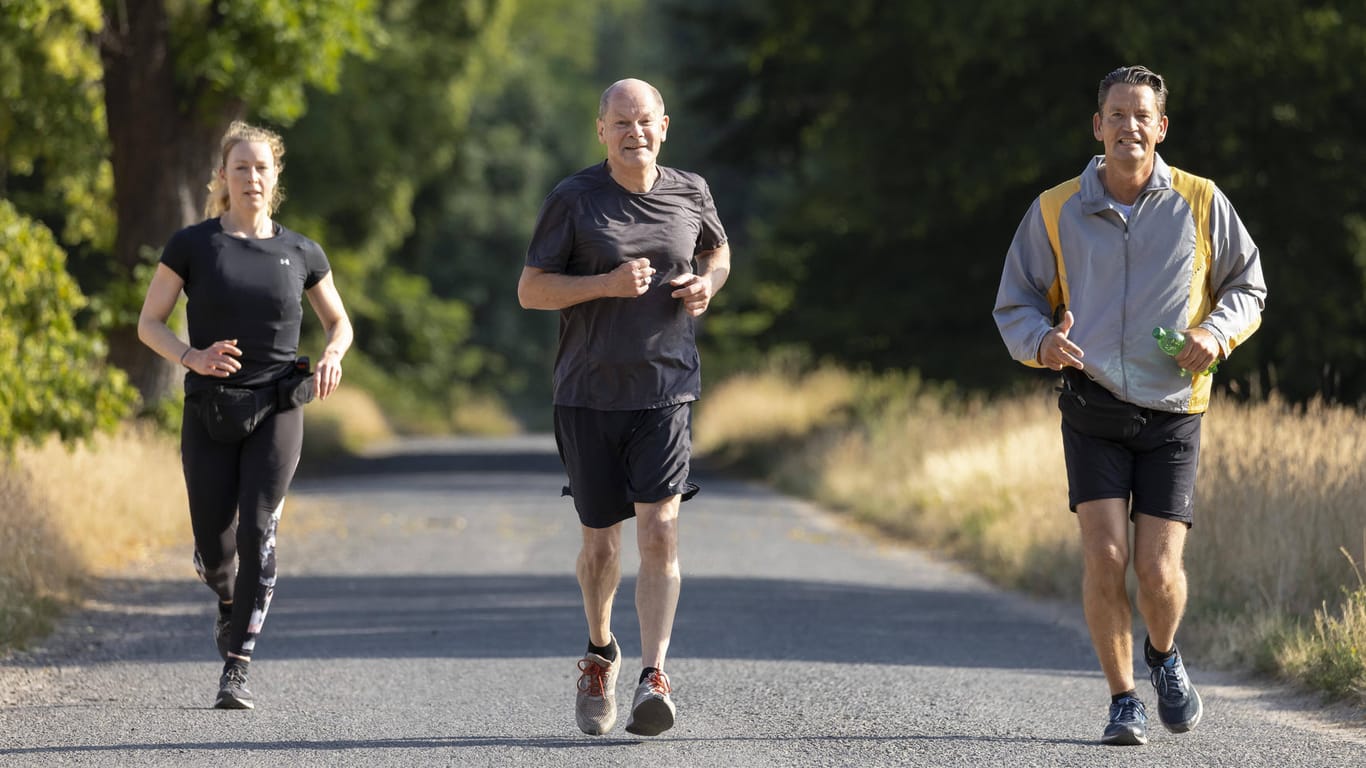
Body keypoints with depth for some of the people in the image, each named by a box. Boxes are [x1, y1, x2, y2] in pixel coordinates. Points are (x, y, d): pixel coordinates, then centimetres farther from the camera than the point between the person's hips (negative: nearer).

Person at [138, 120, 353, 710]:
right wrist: (191, 357, -16)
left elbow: (339, 322, 19)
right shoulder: (193, 245, 1)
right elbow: (149, 323, 3)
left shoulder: (300, 253, 7)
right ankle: (230, 598, 40)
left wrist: (332, 355, -5)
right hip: (209, 412, 0)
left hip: (276, 410, 0)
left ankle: (236, 670, -13)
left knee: (257, 529, -16)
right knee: (214, 547, 1)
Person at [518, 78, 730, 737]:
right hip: (589, 394, 0)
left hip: (665, 392, 0)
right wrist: (607, 284, -19)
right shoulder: (574, 200, -4)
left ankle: (653, 678, -18)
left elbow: (717, 250, 25)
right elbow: (530, 290, -5)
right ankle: (599, 654, 36)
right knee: (600, 542, 9)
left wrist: (707, 283, 2)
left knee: (659, 532, -15)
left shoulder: (690, 194, 5)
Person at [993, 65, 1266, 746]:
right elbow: (1015, 305, 9)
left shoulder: (1201, 205, 1)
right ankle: (1122, 702, 4)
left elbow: (1247, 287, 12)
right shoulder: (1056, 211, 1)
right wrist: (1044, 343, -14)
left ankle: (1163, 656, 28)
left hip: (1172, 413, 0)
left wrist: (1217, 333, -9)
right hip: (1093, 409, 0)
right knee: (1104, 557, -14)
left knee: (1158, 570, -6)